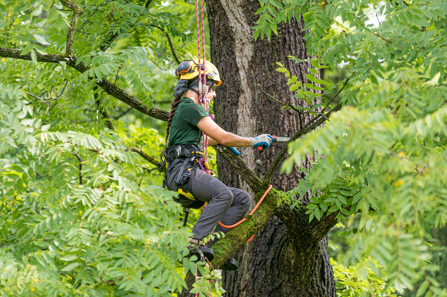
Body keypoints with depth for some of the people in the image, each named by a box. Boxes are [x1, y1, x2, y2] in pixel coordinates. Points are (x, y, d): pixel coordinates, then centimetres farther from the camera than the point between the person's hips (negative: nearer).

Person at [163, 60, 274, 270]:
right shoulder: (190, 107, -5)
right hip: (182, 173, -10)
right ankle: (194, 242, -39)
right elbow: (223, 138, -9)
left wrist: (220, 142, 58)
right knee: (224, 194, -36)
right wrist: (254, 142, 3)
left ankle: (209, 242, -8)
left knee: (243, 200, 3)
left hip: (191, 174, 10)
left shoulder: (187, 107, 27)